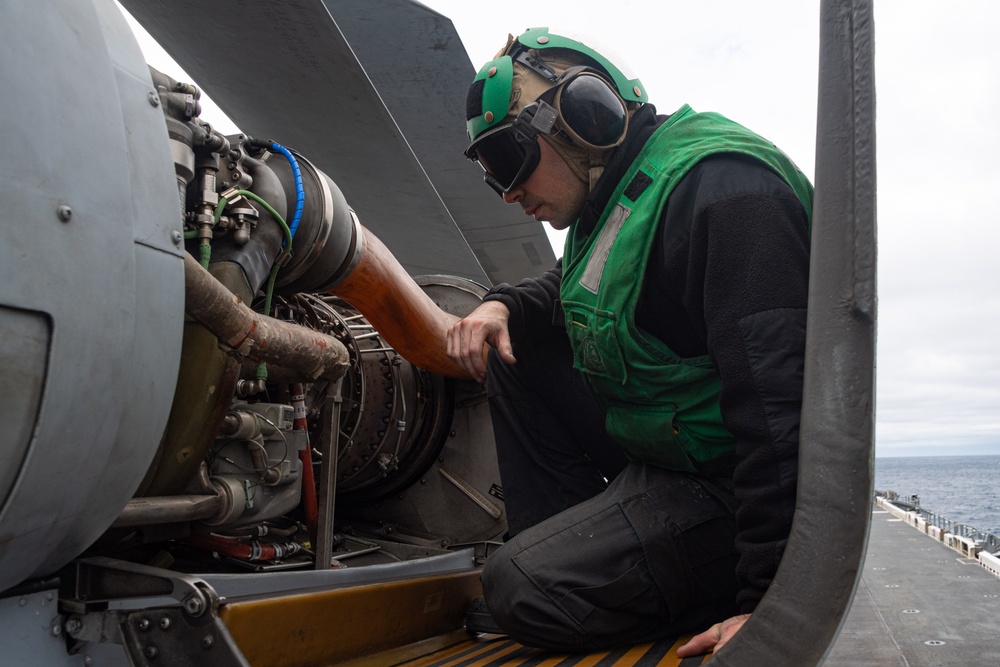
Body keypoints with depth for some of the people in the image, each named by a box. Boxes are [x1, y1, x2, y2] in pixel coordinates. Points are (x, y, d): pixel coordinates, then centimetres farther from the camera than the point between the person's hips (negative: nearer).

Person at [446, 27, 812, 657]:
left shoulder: (719, 190, -23)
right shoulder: (613, 193, 7)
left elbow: (779, 404, -30)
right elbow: (570, 288, 26)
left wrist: (768, 602, -30)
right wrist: (502, 305, 2)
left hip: (723, 482, -9)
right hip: (653, 443, 9)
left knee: (521, 590, -20)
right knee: (514, 352, 6)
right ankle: (563, 542, 5)